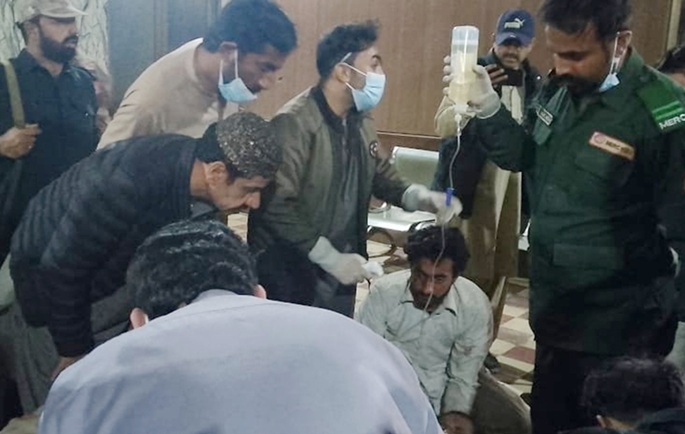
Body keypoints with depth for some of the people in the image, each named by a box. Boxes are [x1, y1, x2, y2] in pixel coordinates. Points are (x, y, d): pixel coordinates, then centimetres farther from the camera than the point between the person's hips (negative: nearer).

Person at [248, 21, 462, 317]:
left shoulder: (360, 121, 4)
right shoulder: (295, 122, -21)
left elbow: (378, 172, 18)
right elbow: (276, 205, -26)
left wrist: (416, 197, -2)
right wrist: (330, 257, -24)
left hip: (340, 270, 8)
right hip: (290, 273, -7)